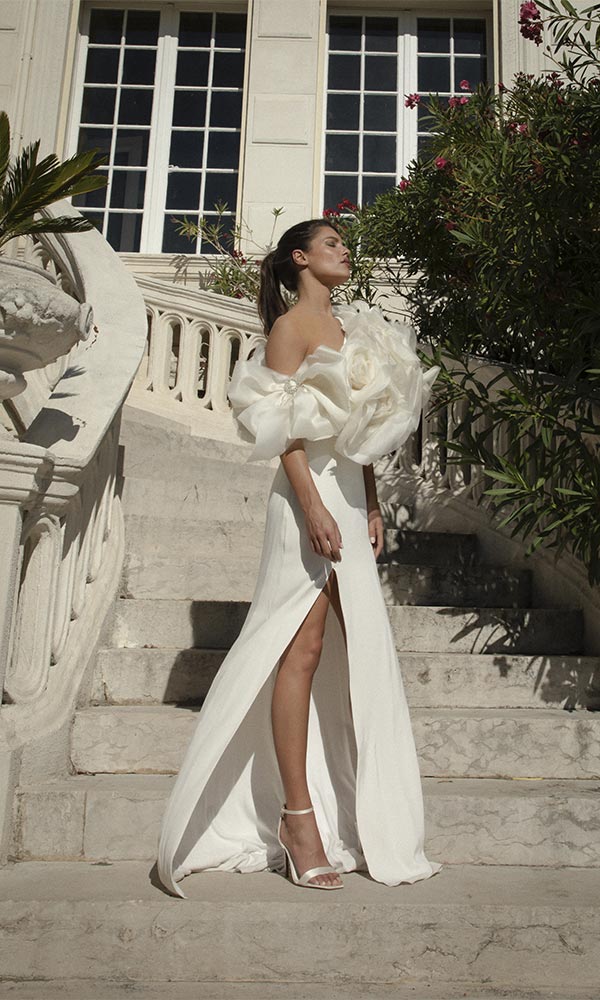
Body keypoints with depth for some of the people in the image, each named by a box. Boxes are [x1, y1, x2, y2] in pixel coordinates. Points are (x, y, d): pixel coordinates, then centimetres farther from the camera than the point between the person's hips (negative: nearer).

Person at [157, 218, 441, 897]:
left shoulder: (350, 327, 22)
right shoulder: (290, 326, -2)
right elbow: (284, 430, -12)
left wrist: (371, 505, 16)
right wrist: (314, 508, -20)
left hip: (350, 496, 8)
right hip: (310, 495, -8)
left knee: (358, 651, 8)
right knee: (303, 649, -6)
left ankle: (358, 812, 19)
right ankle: (298, 815, 2)